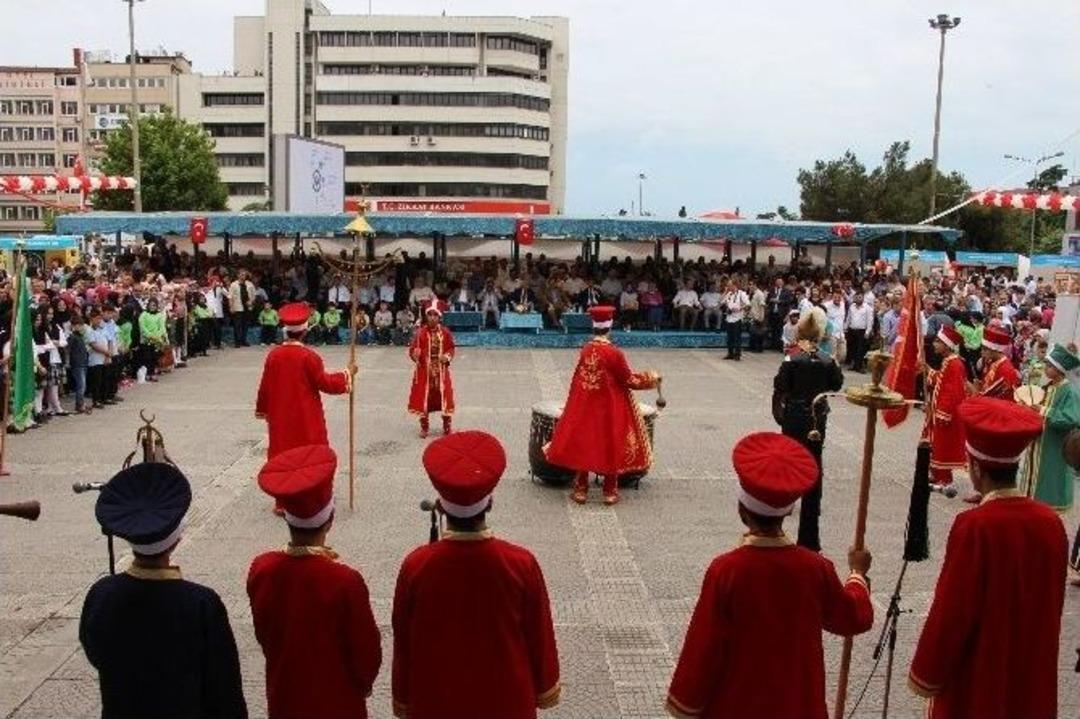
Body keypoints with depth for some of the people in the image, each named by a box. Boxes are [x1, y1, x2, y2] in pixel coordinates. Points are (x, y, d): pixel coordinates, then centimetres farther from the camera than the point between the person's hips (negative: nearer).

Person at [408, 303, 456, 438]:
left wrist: (448, 357, -13)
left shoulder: (445, 333, -2)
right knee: (423, 398, 6)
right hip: (424, 370, 0)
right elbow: (412, 349, -2)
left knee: (444, 397, 3)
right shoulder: (420, 332, -5)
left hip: (441, 370, 0)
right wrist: (415, 354, -24)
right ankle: (424, 427, 23)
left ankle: (447, 428, 18)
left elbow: (451, 349, 6)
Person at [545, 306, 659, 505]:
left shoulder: (585, 350, -4)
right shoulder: (614, 353, -17)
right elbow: (629, 380, -10)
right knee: (611, 445, 9)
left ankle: (580, 489, 16)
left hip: (585, 408, 4)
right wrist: (651, 377, 4)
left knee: (583, 444, 12)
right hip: (610, 408, -3)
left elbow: (578, 380, 4)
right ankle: (610, 491, 16)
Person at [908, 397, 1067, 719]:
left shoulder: (974, 526, -24)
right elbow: (1051, 606, 6)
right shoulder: (1051, 523, -6)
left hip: (975, 681, -5)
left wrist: (925, 675, -6)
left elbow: (951, 612, -19)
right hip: (1031, 678, 5)